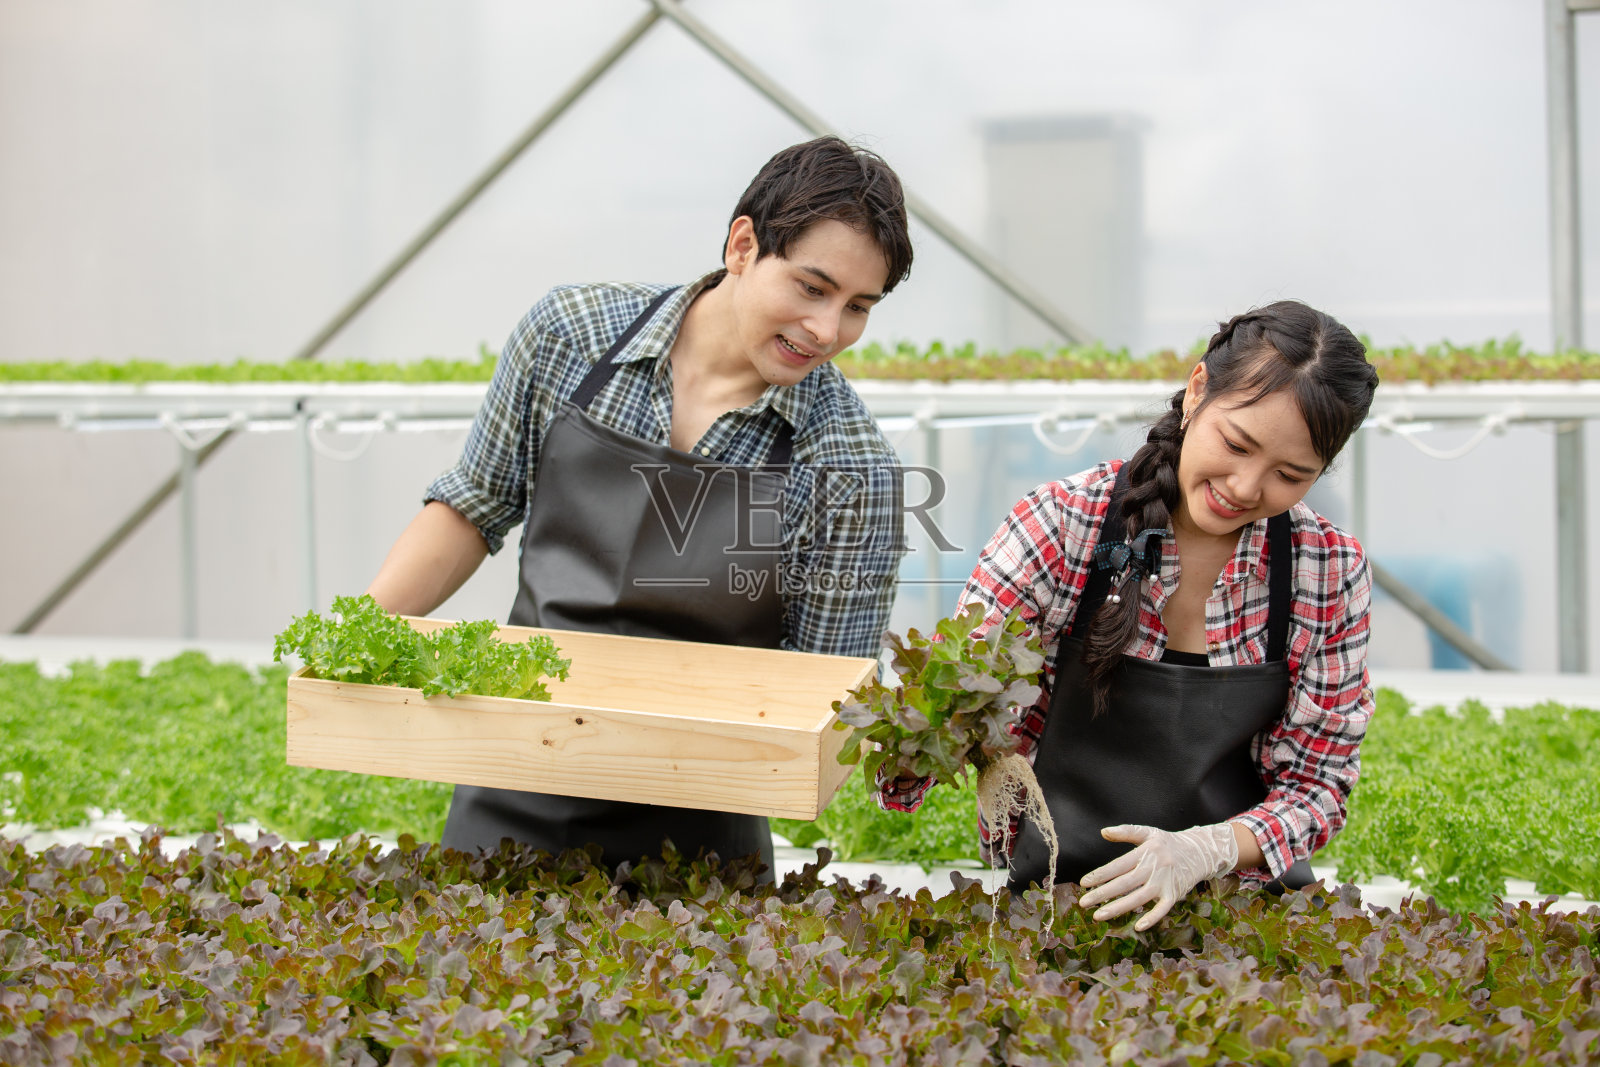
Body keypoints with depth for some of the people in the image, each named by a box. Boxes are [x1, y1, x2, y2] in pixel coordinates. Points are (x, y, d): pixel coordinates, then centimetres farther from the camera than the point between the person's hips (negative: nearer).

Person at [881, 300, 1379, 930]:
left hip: (1238, 885, 3)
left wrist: (1206, 848, -20)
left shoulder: (1331, 573, -4)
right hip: (1050, 886, -3)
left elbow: (1317, 782, 0)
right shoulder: (1063, 524, -10)